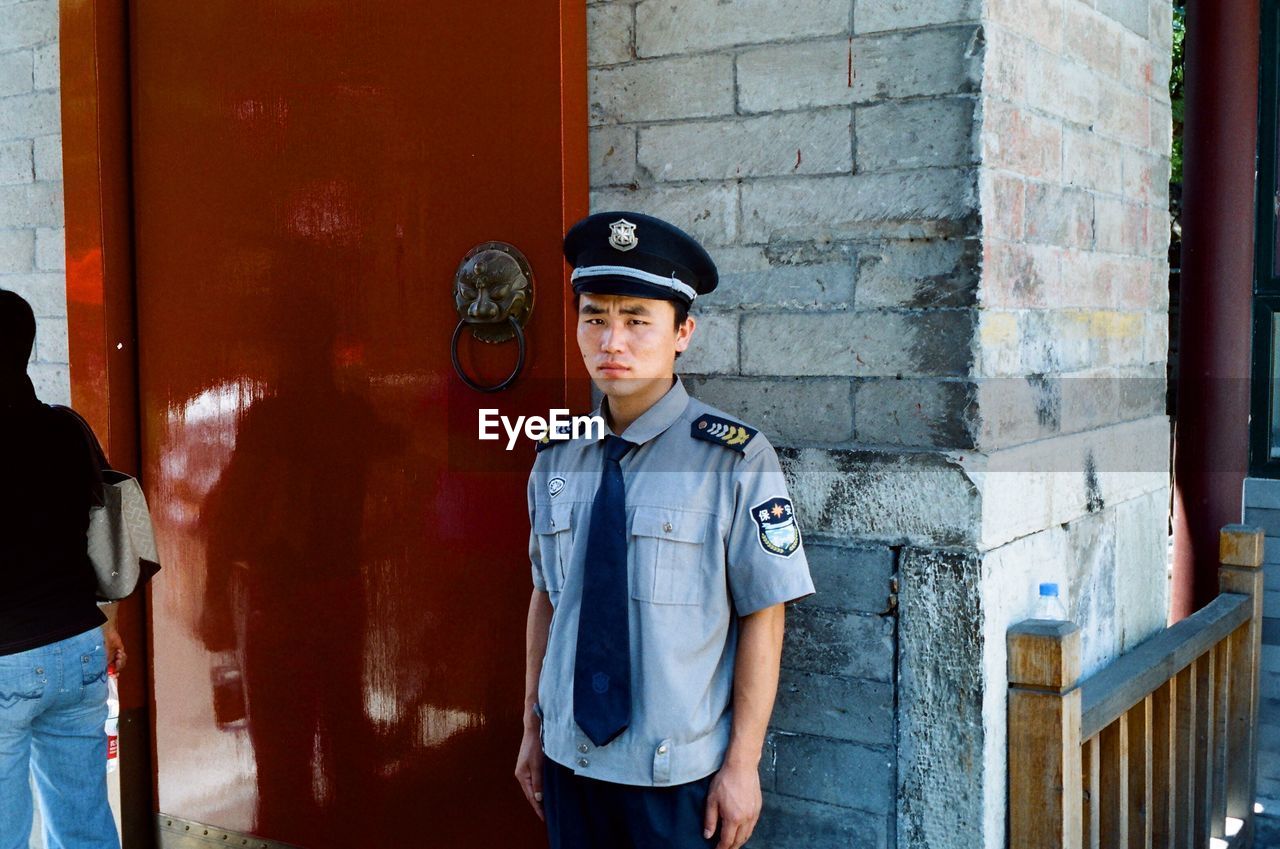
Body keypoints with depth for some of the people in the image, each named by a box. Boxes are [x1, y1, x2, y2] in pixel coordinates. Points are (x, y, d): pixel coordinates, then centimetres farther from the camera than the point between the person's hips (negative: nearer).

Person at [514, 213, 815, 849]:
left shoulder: (735, 458, -13)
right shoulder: (557, 456, 1)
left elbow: (763, 619, -12)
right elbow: (545, 595, 9)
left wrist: (742, 766, -11)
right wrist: (533, 727, 11)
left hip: (680, 777, -4)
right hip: (569, 763, 4)